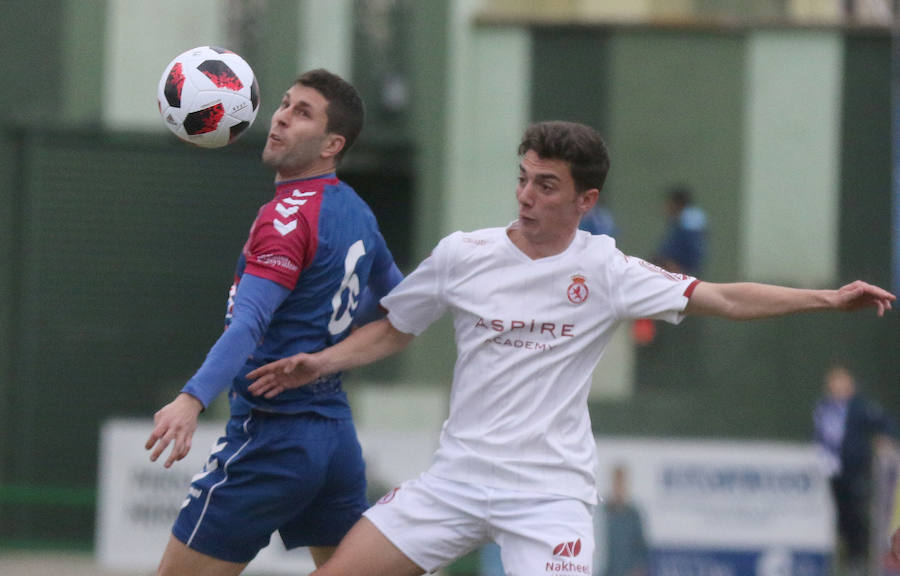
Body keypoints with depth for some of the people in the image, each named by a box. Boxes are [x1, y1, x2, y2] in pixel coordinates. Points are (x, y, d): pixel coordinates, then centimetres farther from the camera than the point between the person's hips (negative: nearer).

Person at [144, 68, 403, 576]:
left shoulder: (289, 216, -14)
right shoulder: (357, 213, 12)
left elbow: (249, 322, -28)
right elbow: (395, 292, 31)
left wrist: (194, 399, -40)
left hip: (272, 437, -9)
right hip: (336, 429, 9)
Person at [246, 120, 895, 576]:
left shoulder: (604, 271, -5)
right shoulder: (461, 256, 1)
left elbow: (725, 300, -7)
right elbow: (393, 331, 16)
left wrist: (829, 298, -15)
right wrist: (322, 363, 2)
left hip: (550, 493, -3)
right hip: (458, 476, 3)